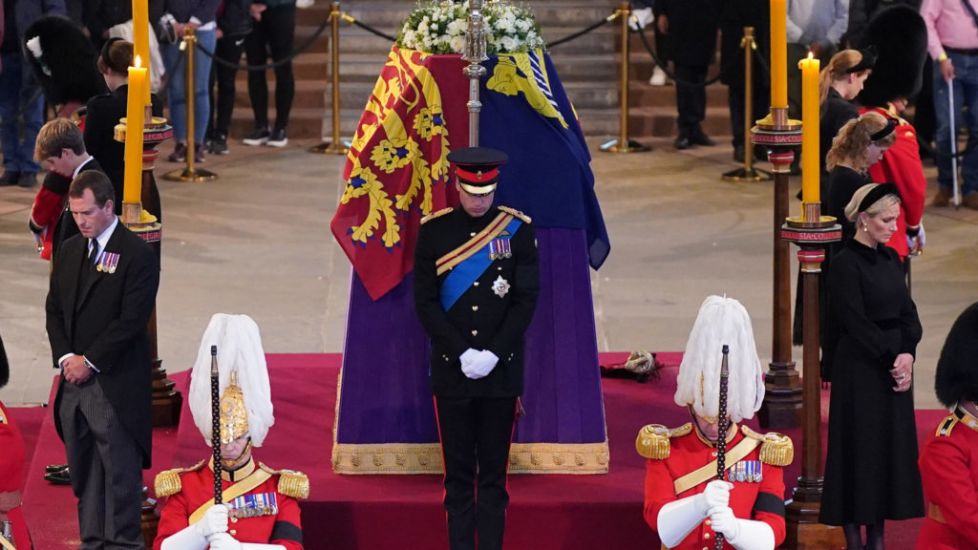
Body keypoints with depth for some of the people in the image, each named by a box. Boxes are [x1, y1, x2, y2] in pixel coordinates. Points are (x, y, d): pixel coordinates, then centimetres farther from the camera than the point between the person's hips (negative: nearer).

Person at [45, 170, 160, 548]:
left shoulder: (137, 255, -8)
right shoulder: (69, 251, 13)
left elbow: (132, 320, -13)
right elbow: (54, 309, 15)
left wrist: (90, 361, -12)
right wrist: (65, 357, -1)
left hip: (115, 385, -6)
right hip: (74, 378, 6)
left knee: (120, 471, -3)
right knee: (83, 471, 9)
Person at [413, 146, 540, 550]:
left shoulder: (517, 229, 1)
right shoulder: (434, 231, 1)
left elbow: (526, 300, -2)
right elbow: (425, 303, -2)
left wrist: (493, 354, -10)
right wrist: (461, 354, -10)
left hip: (502, 370, 0)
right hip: (451, 370, 0)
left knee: (494, 472, 4)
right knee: (458, 472, 3)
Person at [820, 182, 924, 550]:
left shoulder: (890, 259, 10)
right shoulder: (845, 265, -12)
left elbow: (908, 313, 7)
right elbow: (856, 323, -16)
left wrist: (907, 354, -9)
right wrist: (891, 360, -14)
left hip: (895, 366, 7)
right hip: (859, 371, -7)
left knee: (891, 449, 9)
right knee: (859, 451, -1)